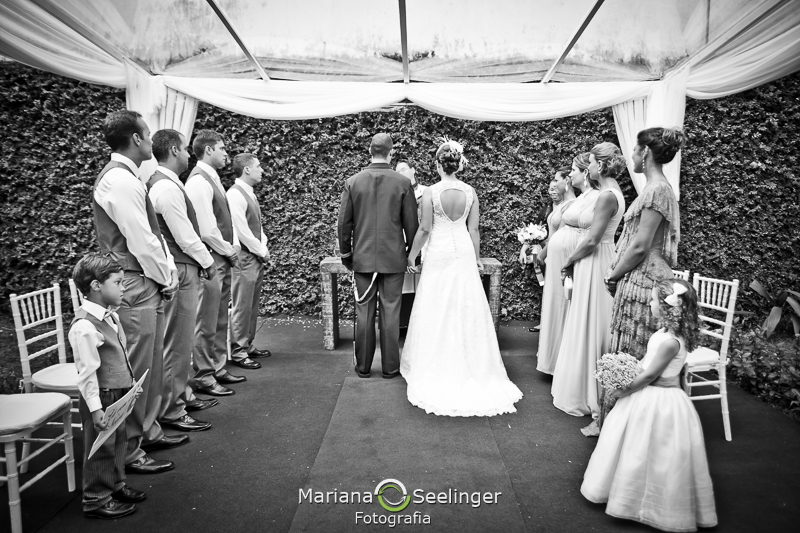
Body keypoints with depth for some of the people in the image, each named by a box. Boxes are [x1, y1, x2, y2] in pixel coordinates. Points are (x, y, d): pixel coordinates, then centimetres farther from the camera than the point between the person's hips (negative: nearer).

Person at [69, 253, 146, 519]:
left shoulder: (111, 315, 4)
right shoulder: (84, 327, -25)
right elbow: (87, 373, -24)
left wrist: (132, 382, 19)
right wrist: (95, 408, -22)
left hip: (118, 393, 9)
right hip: (101, 397, -9)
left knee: (119, 440, 22)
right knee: (101, 448, 6)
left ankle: (116, 484, 40)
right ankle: (96, 500, 22)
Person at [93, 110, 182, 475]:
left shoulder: (124, 177, 14)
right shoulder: (120, 181, -17)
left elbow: (151, 235, 15)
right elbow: (141, 242, -19)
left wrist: (167, 272, 9)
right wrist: (166, 278, -8)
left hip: (145, 285, 10)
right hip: (134, 288, -10)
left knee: (152, 366, 19)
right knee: (135, 371, -1)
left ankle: (148, 431, 33)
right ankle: (127, 452, 11)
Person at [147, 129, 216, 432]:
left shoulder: (165, 184, 14)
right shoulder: (167, 187, -17)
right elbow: (186, 237, -18)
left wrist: (202, 260, 12)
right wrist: (207, 262, -5)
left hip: (182, 270, 10)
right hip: (180, 272, -10)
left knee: (180, 341, 18)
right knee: (177, 343, -2)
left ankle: (177, 396, 31)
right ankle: (170, 412, 7)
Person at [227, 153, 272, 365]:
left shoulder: (249, 194, 15)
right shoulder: (235, 195, -15)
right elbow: (242, 230, -18)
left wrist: (264, 249, 6)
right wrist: (261, 252, -9)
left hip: (256, 259, 9)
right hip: (244, 259, -9)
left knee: (253, 306, 14)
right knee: (242, 306, -2)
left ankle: (248, 346, 25)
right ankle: (237, 351, 7)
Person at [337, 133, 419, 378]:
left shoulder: (353, 181, -2)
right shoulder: (403, 182, -6)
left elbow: (344, 223, 1)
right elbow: (411, 223, -2)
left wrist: (346, 253, 13)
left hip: (363, 257, 1)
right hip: (393, 258, -1)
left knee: (364, 312, 8)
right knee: (391, 312, 5)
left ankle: (363, 366, 16)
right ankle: (390, 367, 13)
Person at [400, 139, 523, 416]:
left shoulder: (430, 192, -10)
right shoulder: (470, 192, -1)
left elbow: (425, 229, -9)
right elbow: (473, 230, 2)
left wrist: (411, 255, 3)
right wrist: (477, 258, 14)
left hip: (439, 254, -3)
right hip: (464, 253, 3)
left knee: (438, 313, 6)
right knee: (467, 311, 11)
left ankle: (437, 372, 16)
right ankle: (469, 366, 21)